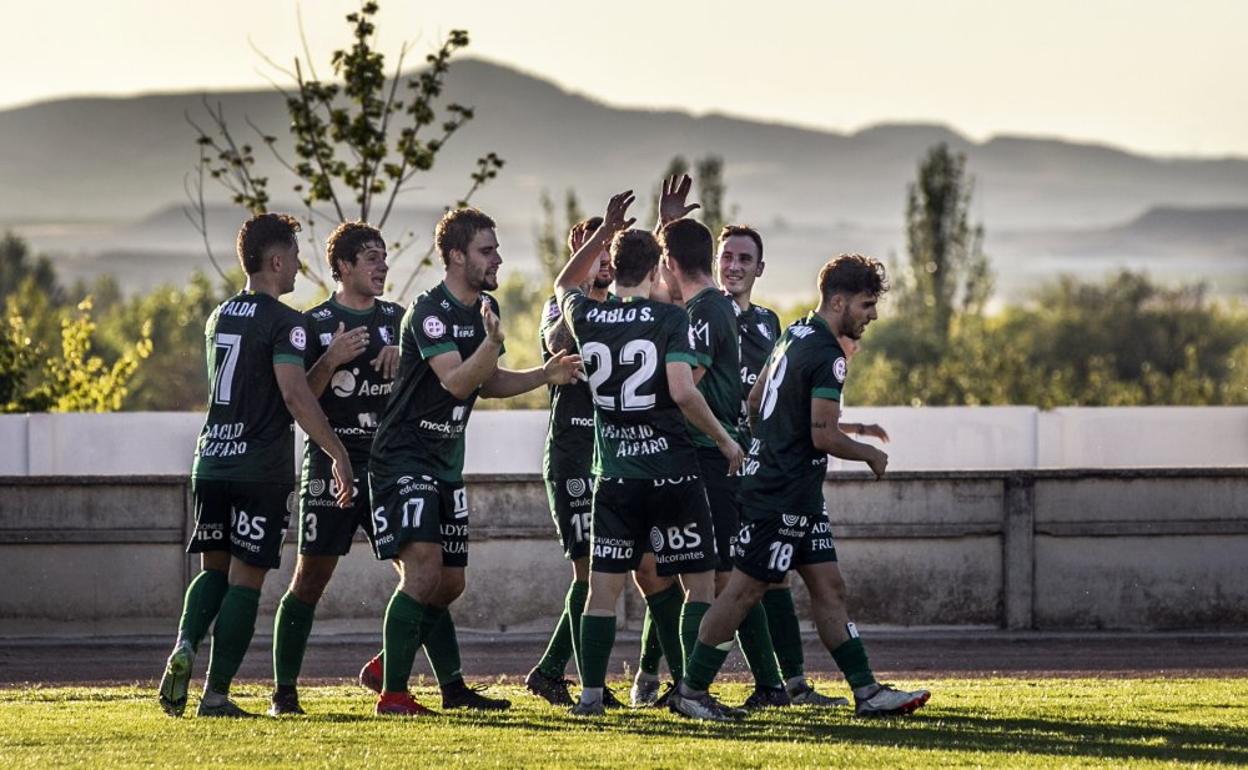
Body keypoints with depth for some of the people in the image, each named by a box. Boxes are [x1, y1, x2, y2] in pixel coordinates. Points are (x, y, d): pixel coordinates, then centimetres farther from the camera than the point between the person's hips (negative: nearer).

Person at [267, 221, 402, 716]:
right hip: (331, 465, -5)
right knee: (310, 577, -5)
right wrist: (331, 361, -19)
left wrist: (403, 357, -5)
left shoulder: (397, 320, 12)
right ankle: (284, 691, 0)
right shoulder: (314, 324, -1)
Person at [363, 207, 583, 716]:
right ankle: (393, 693, -15)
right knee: (424, 567, -20)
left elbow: (487, 383, 21)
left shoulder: (486, 309, 10)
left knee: (449, 583, 10)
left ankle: (386, 666, 25)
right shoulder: (429, 312, -18)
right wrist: (493, 342, -45)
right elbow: (456, 381, -29)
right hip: (403, 458, -9)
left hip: (447, 462, 9)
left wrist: (544, 375, 7)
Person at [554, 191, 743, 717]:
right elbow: (682, 391, -20)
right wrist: (724, 440, -7)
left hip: (613, 475, 3)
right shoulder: (669, 318, -9)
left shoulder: (586, 318, 3)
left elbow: (564, 286, 27)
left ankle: (590, 693, 3)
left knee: (603, 586, 6)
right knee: (699, 584, 6)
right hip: (672, 471, -3)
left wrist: (606, 230, 27)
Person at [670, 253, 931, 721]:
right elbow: (823, 436, -21)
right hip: (785, 496, -10)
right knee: (745, 590, -4)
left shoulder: (794, 336, 12)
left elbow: (754, 401, 21)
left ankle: (867, 694, 7)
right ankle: (690, 691, 1)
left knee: (829, 588, 8)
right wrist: (869, 454, -4)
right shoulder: (827, 356, -17)